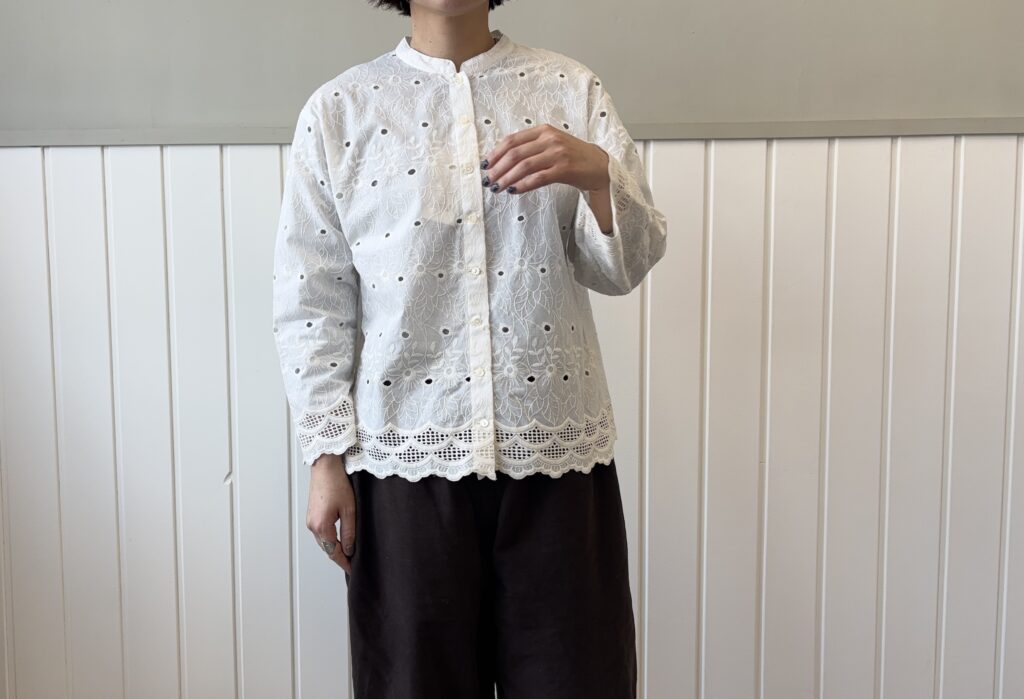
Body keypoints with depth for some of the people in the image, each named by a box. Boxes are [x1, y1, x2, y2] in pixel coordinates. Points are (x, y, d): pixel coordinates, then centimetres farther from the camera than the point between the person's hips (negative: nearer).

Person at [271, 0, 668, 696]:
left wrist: (597, 173, -18)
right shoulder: (337, 110, 3)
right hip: (406, 458, 0)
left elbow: (626, 266, 1)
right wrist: (328, 459, -2)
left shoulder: (571, 88, 5)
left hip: (557, 454, 1)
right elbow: (312, 304, 2)